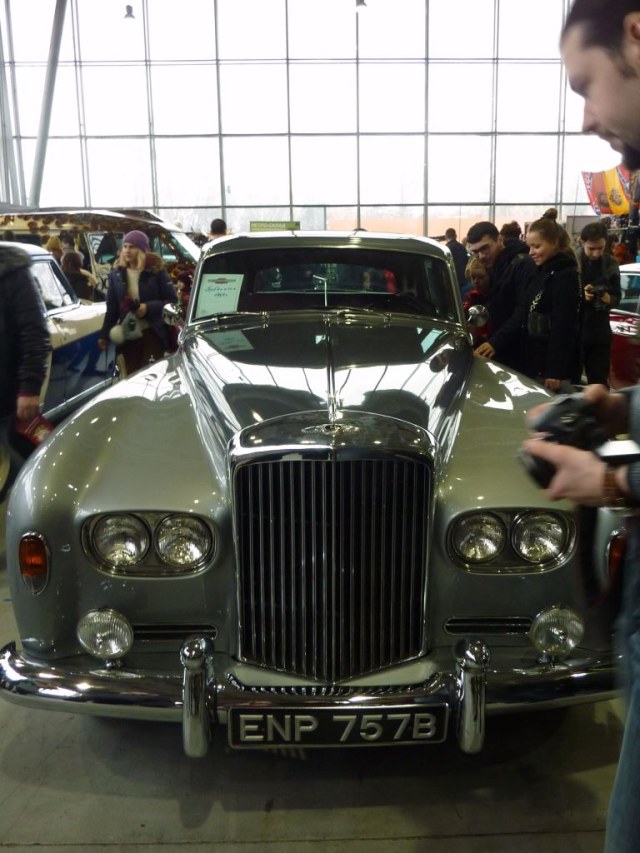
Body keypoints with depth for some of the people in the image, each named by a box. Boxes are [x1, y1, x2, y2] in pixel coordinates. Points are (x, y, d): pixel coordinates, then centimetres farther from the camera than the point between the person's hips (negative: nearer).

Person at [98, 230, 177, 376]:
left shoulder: (156, 270, -6)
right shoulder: (117, 273, 5)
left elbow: (173, 300, -6)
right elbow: (112, 307, 9)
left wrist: (148, 307, -19)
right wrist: (104, 334, 4)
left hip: (152, 333, -3)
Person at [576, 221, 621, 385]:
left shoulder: (611, 264, 5)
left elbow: (617, 296, 8)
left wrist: (609, 299, -14)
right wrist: (580, 295, -23)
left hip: (600, 332, 3)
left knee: (599, 381, 9)